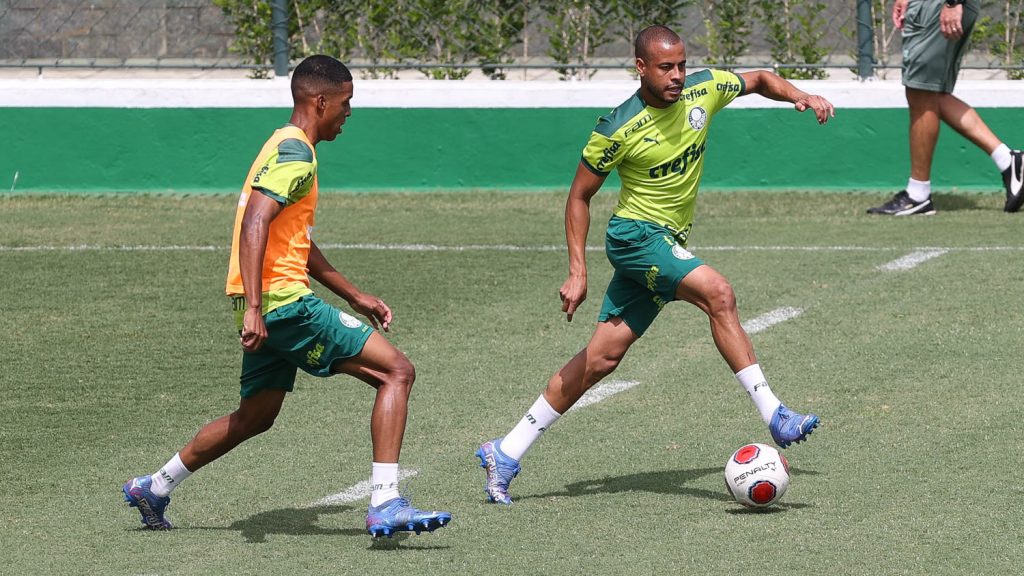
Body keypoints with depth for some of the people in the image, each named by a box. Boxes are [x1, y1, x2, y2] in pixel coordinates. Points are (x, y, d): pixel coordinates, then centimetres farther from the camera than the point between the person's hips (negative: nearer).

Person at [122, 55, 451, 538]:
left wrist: (354, 296, 31)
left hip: (268, 306, 10)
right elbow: (255, 224, -25)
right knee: (397, 371, -12)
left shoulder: (286, 147, 21)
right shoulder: (295, 154, -12)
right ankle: (384, 505, -21)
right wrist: (253, 307, -32)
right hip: (283, 300, -10)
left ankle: (153, 489, 35)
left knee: (256, 416, 25)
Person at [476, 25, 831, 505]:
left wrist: (800, 97, -4)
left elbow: (758, 80, 17)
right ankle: (773, 416, -26)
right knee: (717, 292, -28)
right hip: (636, 234, -6)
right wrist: (578, 272, -10)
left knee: (602, 357, 6)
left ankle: (506, 453, 12)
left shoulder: (704, 90, -3)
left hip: (669, 243, 6)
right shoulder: (617, 129, -17)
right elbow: (579, 197, -6)